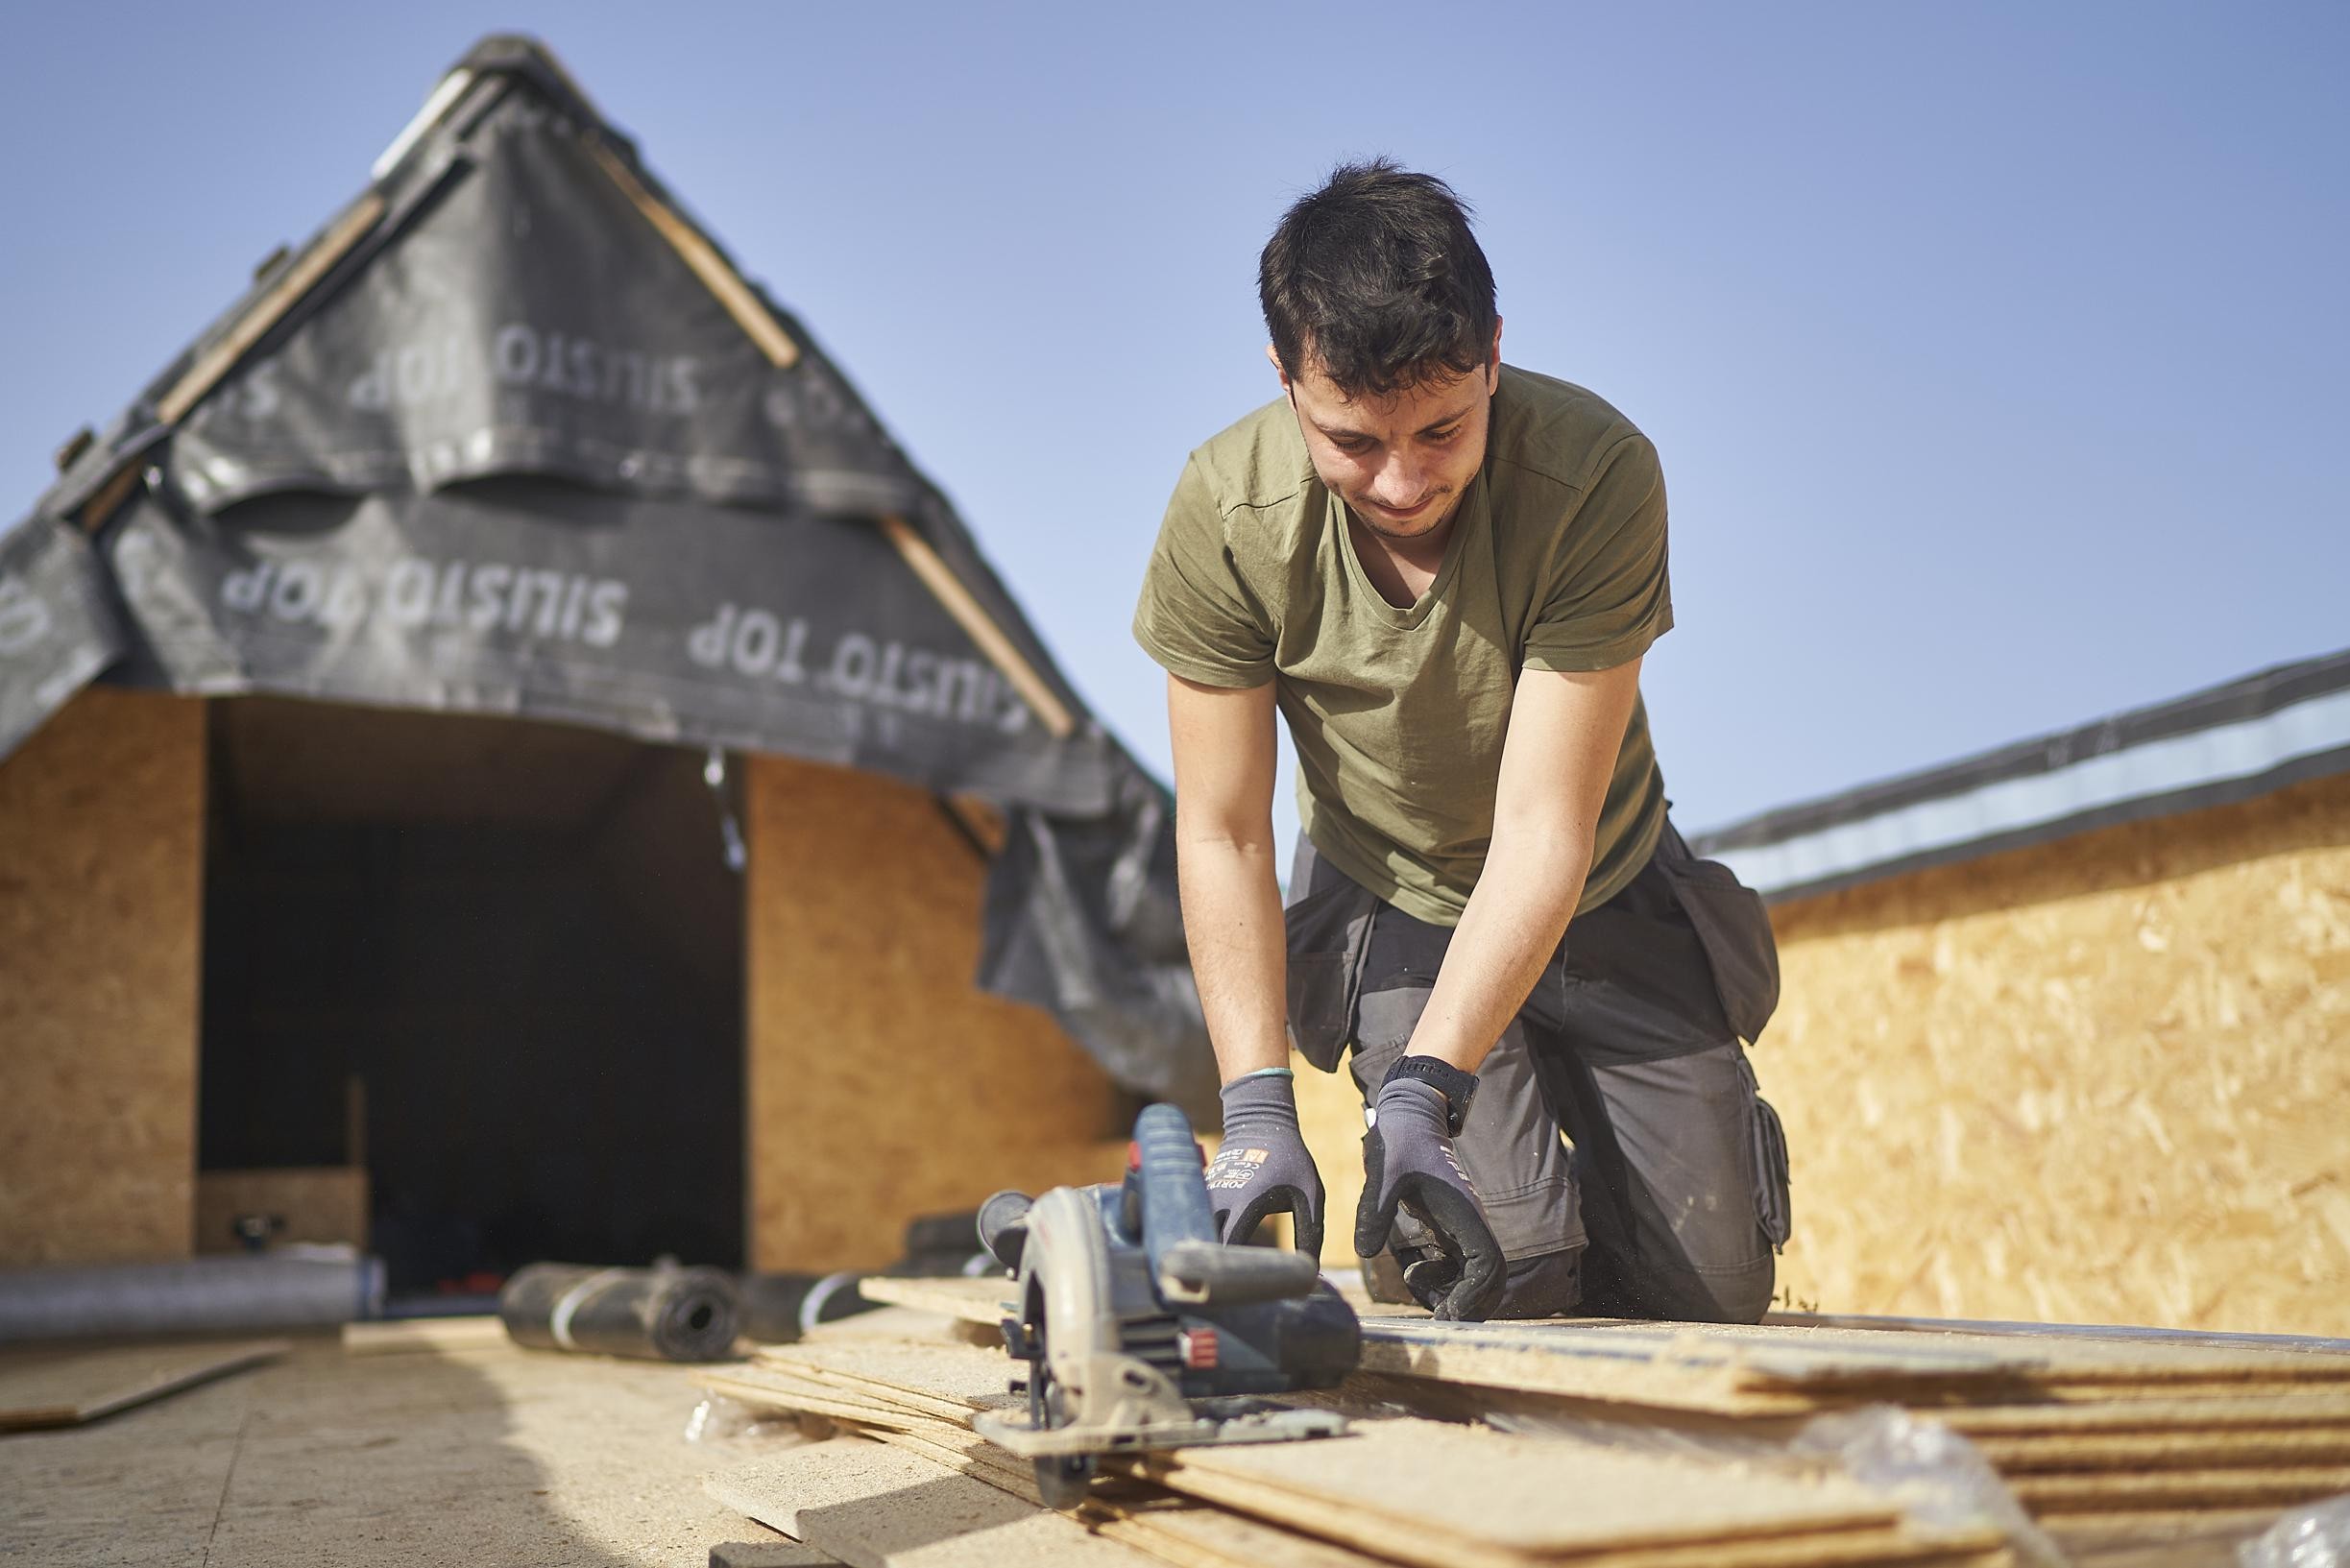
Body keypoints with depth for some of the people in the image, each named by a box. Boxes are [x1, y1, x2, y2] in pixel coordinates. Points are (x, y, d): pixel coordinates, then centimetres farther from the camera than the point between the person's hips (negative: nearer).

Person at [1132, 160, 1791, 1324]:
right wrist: (1255, 1109, -28)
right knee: (1503, 1273, -14)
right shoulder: (1225, 514, -26)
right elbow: (1221, 835, -18)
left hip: (1597, 898, 0)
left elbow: (1541, 835, -31)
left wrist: (1421, 1089, -39)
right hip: (1392, 908, 0)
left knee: (1710, 1289, 1)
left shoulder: (1597, 473, -31)